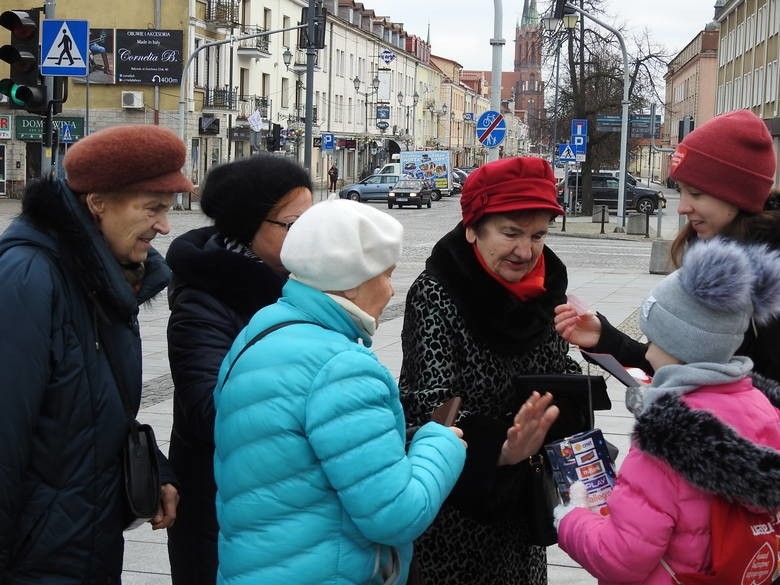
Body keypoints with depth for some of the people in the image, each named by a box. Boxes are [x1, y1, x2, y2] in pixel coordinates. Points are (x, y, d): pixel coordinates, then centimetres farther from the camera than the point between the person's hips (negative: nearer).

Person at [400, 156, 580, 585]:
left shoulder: (544, 287, -1)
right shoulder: (435, 294, -19)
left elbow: (560, 373, 9)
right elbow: (434, 405, -27)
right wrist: (500, 449, -44)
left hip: (520, 497, 6)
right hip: (452, 500, -6)